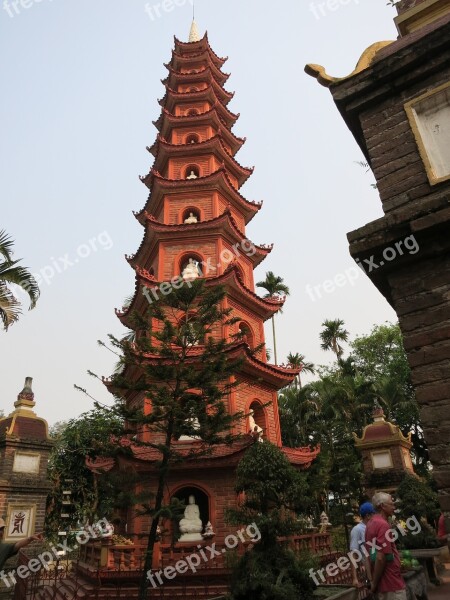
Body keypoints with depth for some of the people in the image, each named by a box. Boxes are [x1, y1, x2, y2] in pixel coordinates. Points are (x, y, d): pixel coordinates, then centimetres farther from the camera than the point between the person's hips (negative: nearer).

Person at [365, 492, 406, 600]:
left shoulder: (371, 523, 9)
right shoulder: (383, 524, -19)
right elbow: (381, 558, -24)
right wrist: (375, 583, -14)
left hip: (384, 583, 9)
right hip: (391, 584, -8)